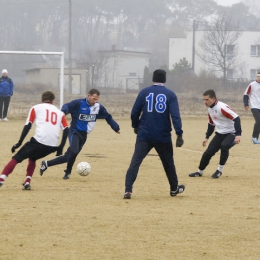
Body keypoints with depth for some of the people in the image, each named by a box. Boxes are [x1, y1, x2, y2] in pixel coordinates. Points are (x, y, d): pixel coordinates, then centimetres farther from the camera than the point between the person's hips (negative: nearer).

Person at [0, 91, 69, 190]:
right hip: (53, 146, 4)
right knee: (32, 158, 30)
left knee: (16, 158, 2)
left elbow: (27, 126, 4)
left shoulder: (36, 108, 14)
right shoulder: (59, 112, 23)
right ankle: (27, 182, 14)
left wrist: (19, 143, 4)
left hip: (39, 141, -4)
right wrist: (60, 148, 13)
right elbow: (66, 130, 10)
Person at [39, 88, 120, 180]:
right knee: (74, 151, -28)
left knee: (68, 156, 3)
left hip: (84, 135, 6)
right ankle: (68, 172, -3)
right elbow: (67, 106, -21)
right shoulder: (79, 103, -13)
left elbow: (108, 117, 15)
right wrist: (64, 112, -44)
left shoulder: (98, 107, 3)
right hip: (75, 132, -6)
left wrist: (116, 128, 14)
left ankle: (46, 164, 17)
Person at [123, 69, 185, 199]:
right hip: (163, 137, 1)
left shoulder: (144, 92, 0)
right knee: (168, 163, 20)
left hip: (144, 135, -1)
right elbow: (175, 115, -11)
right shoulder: (170, 94, -1)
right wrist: (179, 134, -12)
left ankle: (128, 190, -18)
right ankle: (174, 188, 34)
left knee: (135, 162, -4)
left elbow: (134, 112, 1)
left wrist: (136, 126, 19)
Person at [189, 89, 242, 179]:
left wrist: (238, 134, -34)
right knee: (208, 152, 3)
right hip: (220, 134, 8)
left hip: (231, 133, -8)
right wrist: (207, 137, 22)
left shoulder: (222, 107, -24)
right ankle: (200, 172, 23)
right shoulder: (210, 109, 4)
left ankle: (219, 170, -18)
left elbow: (236, 118, -28)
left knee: (224, 145, -34)